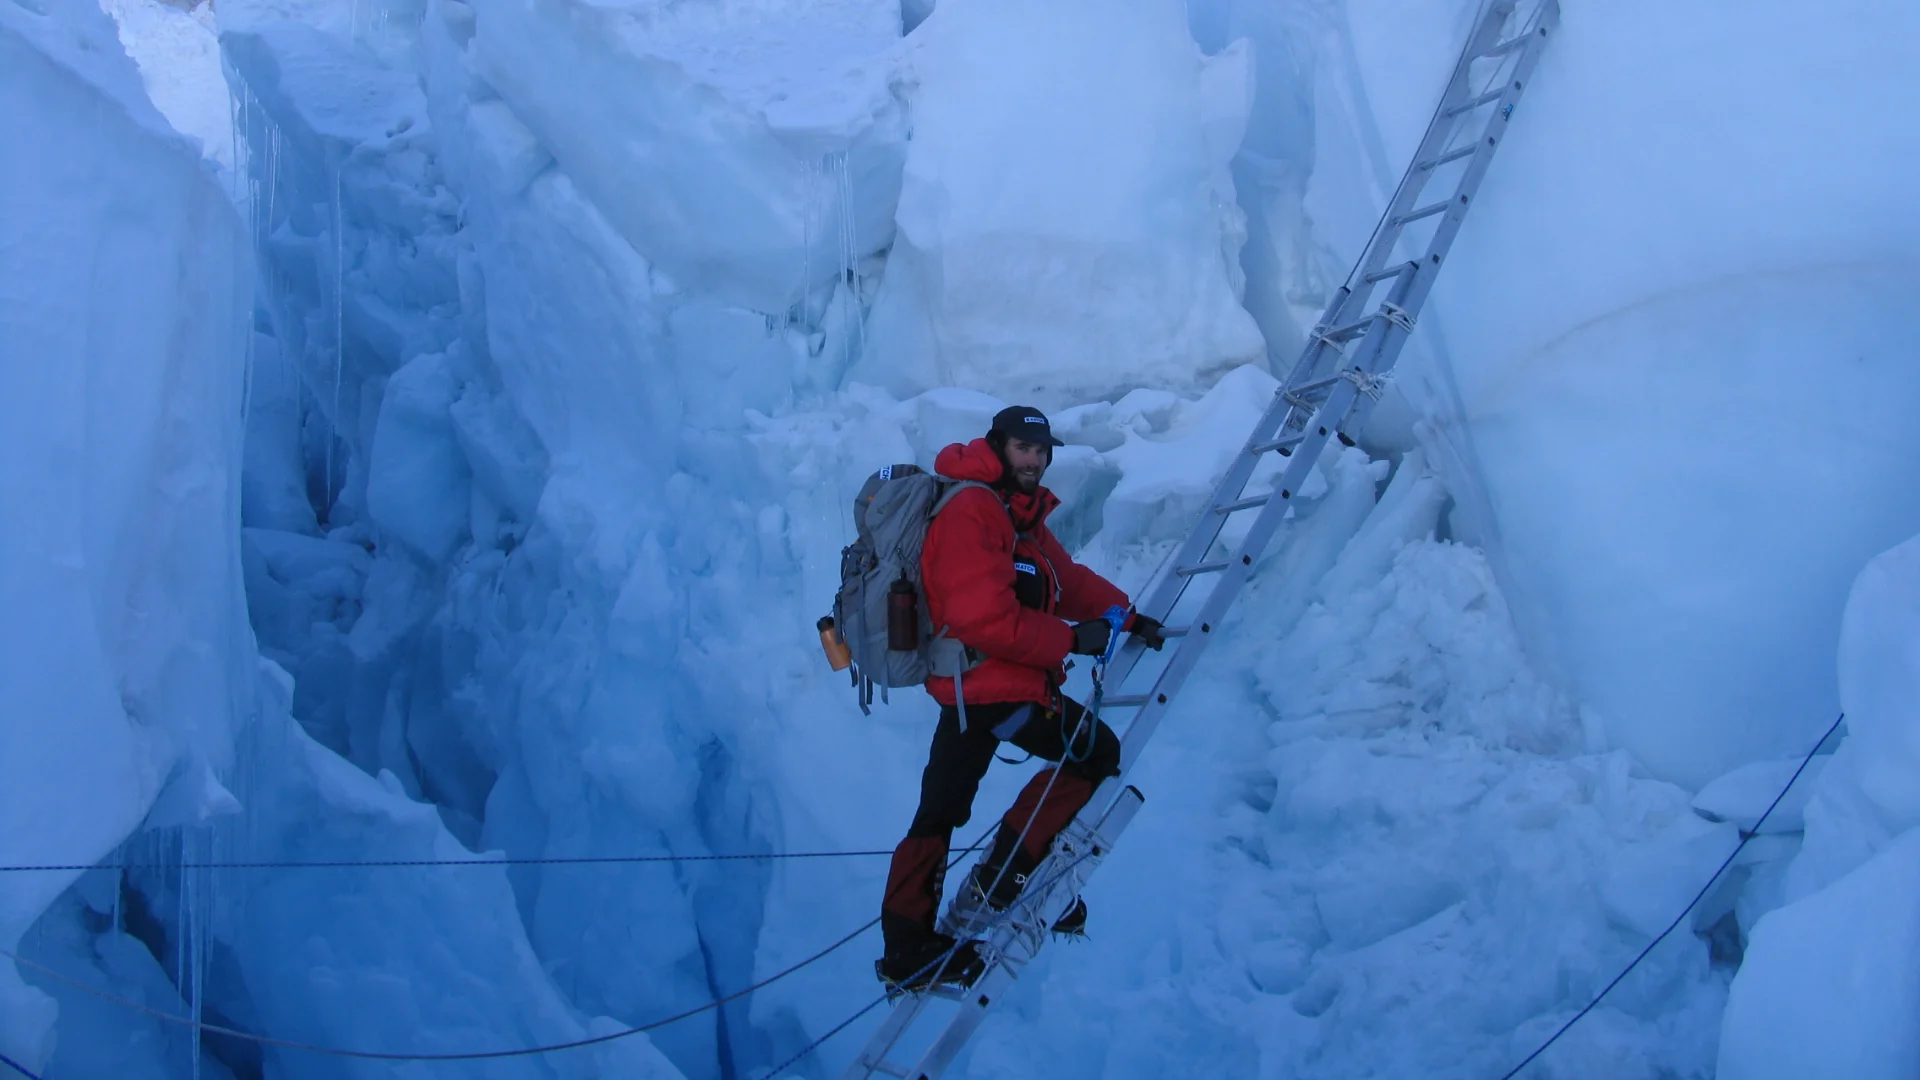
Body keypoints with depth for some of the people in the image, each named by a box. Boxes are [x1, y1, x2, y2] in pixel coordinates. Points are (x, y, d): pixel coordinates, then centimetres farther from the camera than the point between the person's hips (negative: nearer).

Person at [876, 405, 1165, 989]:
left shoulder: (1018, 512, 14)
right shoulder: (969, 512, -19)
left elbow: (1067, 577, 21)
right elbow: (986, 619, -26)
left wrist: (1128, 616, 15)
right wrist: (1072, 639, -20)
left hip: (963, 684, 10)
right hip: (993, 685, -10)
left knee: (939, 811, 13)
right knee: (1096, 752, 3)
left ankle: (908, 947, 22)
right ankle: (1003, 878, 4)